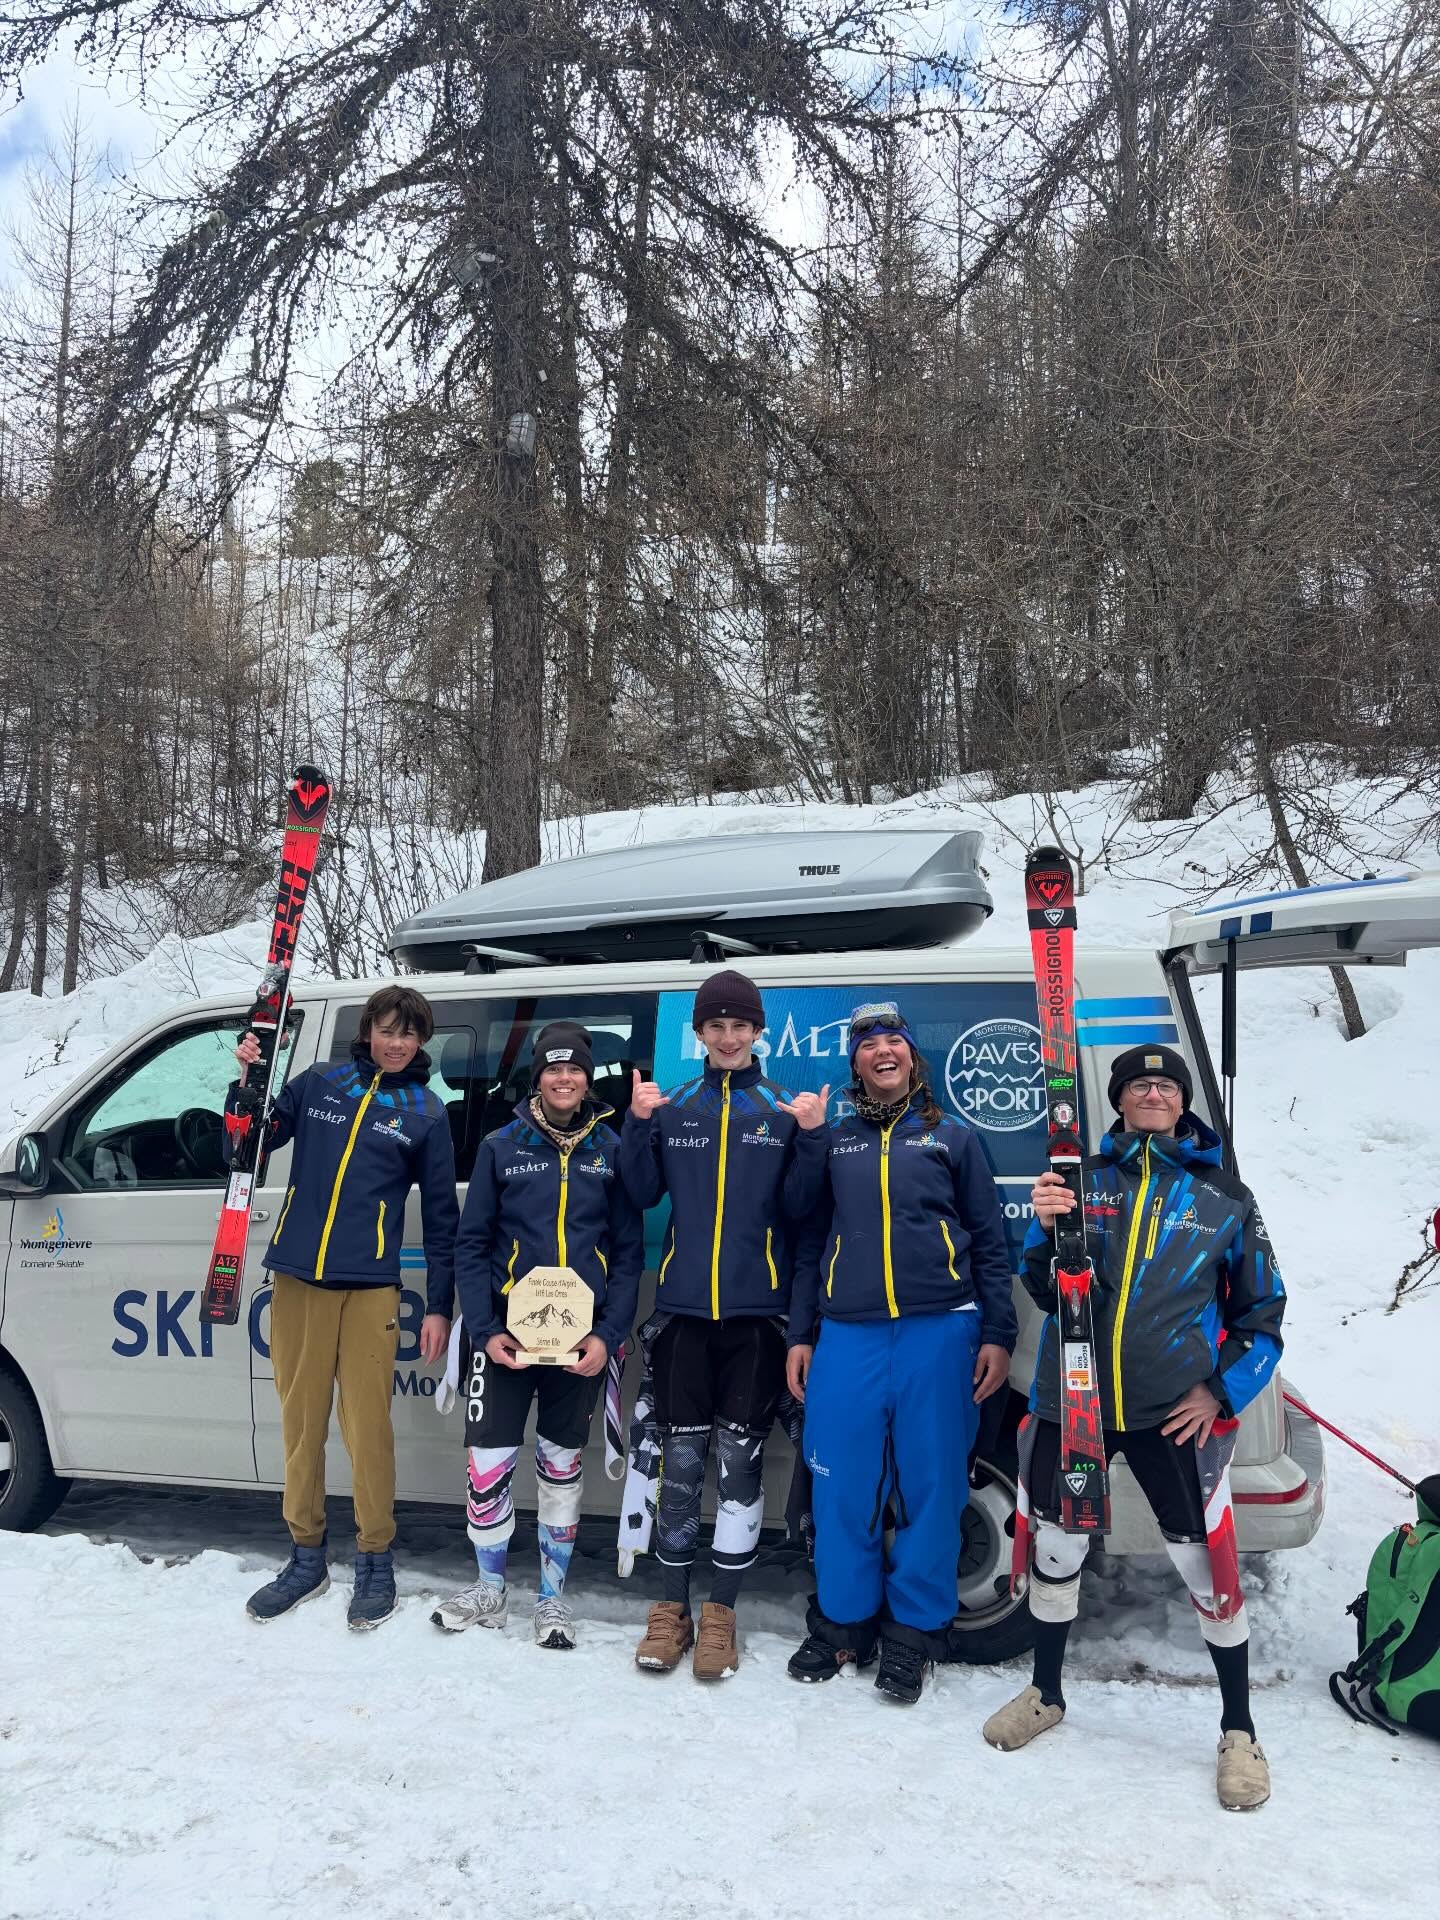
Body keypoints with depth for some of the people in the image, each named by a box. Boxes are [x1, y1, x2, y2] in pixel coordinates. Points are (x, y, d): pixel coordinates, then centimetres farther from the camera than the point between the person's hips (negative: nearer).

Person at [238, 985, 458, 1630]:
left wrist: (439, 1306, 3)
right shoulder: (317, 1084, 8)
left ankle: (375, 1560, 15)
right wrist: (247, 1084, -6)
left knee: (367, 1426, -2)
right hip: (297, 1279, 2)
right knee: (300, 1420, 9)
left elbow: (440, 1215, 6)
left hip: (370, 1287, -2)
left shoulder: (425, 1112, 5)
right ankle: (306, 1554, 24)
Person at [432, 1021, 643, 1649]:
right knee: (487, 1465, -1)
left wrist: (607, 1335, -7)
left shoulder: (611, 1151, 3)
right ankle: (489, 1588, 22)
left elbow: (629, 1251, 3)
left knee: (561, 1468, 11)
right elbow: (471, 1244, 2)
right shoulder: (501, 1145, 1)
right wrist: (485, 1331, -8)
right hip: (506, 1332, 0)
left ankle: (553, 1594, 28)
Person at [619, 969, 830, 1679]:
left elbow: (798, 1206, 0)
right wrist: (637, 1126, -7)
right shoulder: (673, 1106, 8)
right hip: (683, 1307, 1)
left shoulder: (783, 1109, 4)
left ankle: (721, 1613, 15)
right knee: (681, 1459, 5)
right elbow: (640, 1194, 5)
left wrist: (810, 1139, -14)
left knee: (740, 1460, 2)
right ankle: (672, 1609, 19)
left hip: (755, 1311, -1)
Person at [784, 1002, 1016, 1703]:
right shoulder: (834, 1142, 14)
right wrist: (799, 1335, 10)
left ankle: (914, 1630, 19)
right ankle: (842, 1620, 23)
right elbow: (810, 1244, 15)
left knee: (932, 1487, 4)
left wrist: (996, 1335, 2)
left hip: (938, 1331, -1)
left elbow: (990, 1243, 9)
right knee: (843, 1491, 5)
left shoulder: (951, 1138, 10)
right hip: (847, 1336, 1)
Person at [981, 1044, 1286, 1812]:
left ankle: (1239, 1730, 26)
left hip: (1174, 1413, -1)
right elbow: (1046, 1290, 1)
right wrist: (1045, 1231, -19)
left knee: (1209, 1567, 2)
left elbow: (1262, 1310, 9)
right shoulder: (1082, 1178, 3)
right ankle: (1045, 1692, 37)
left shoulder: (1225, 1197, 2)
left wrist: (1222, 1390, -3)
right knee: (1055, 1550, 14)